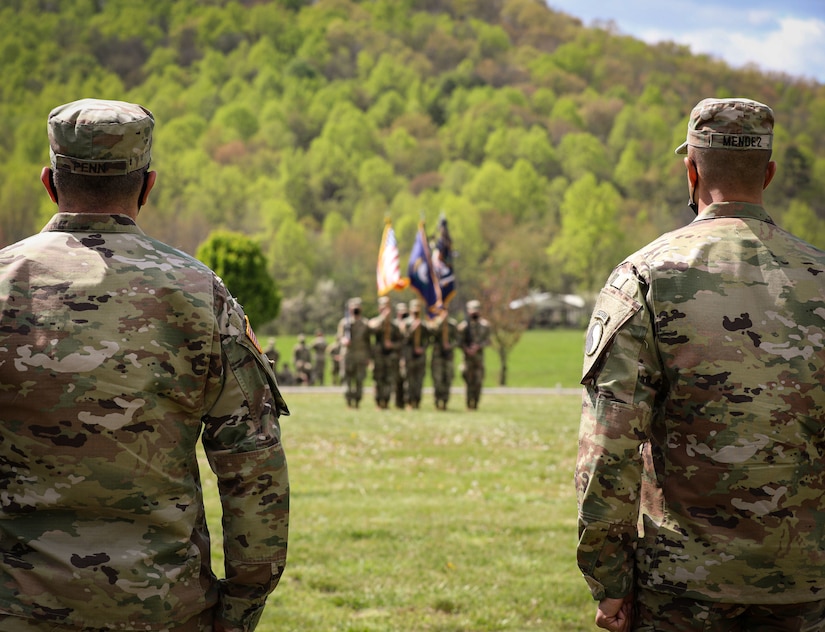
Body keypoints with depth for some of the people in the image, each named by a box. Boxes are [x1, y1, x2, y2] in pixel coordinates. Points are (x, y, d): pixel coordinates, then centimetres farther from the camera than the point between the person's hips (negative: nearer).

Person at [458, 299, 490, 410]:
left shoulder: (484, 324, 6)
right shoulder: (463, 325, 1)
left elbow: (487, 341, 4)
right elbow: (460, 341, 0)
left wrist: (478, 346, -13)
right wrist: (466, 349, -18)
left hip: (479, 355, 2)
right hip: (468, 356, -2)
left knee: (478, 382, -1)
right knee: (469, 381, -3)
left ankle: (475, 404, 7)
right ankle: (469, 404, 3)